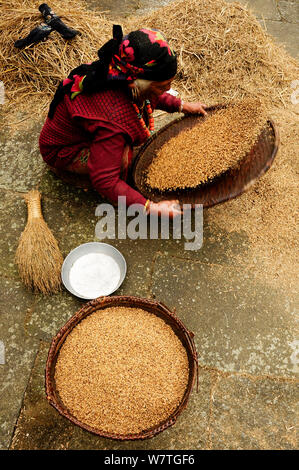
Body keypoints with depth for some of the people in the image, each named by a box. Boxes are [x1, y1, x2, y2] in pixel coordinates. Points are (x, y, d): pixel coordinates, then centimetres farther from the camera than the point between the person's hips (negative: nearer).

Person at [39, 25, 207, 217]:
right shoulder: (114, 121, -42)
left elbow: (151, 96, 10)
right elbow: (104, 180, -39)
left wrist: (182, 105, 1)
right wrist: (151, 208, -40)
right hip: (63, 151, -8)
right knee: (124, 157, -33)